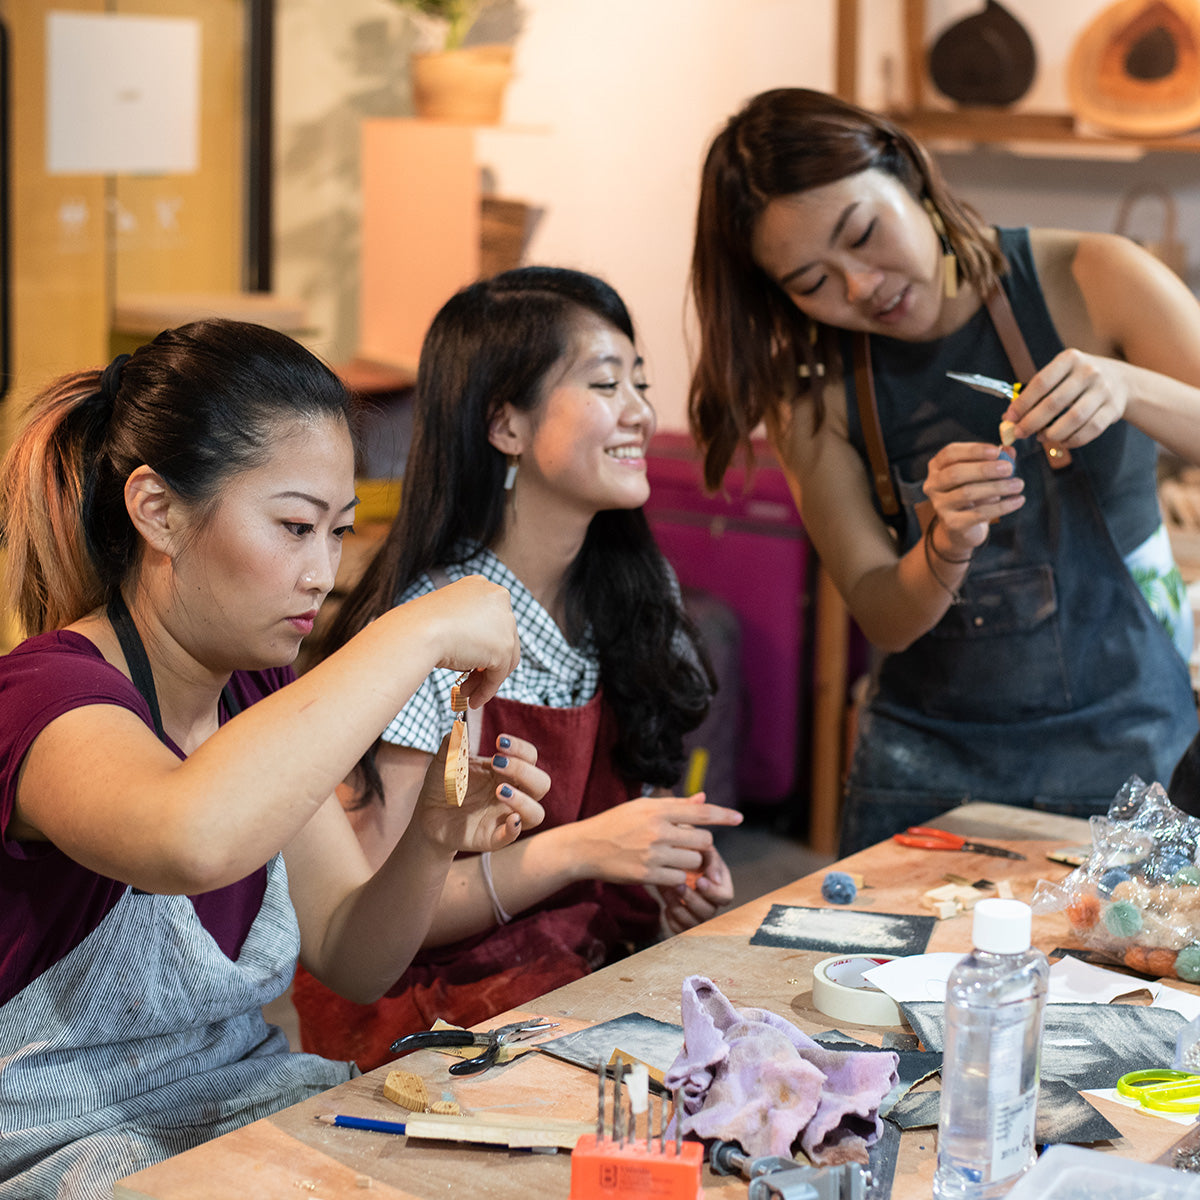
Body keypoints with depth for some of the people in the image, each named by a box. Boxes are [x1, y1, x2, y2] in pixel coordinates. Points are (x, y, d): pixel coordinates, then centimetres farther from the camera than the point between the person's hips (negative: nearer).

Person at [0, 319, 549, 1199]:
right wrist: (419, 633, -35)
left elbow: (351, 962, 7)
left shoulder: (262, 697, 6)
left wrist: (434, 843, -14)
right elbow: (192, 842, -44)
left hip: (249, 1110, 8)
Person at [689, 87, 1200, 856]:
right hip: (927, 762, 2)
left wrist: (1129, 389, -28)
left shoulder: (1090, 284, -6)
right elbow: (883, 619, -4)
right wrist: (944, 552, -24)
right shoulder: (814, 390, 0)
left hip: (1126, 745, -1)